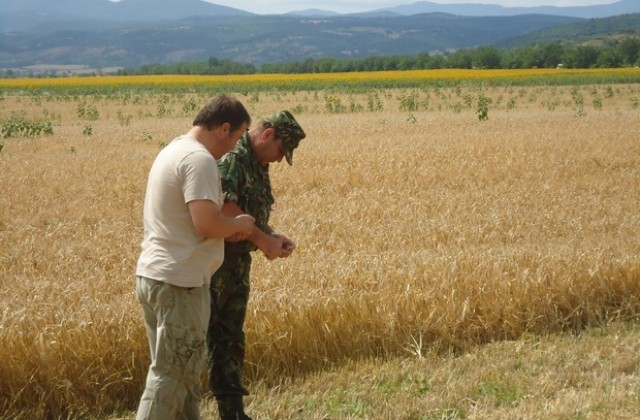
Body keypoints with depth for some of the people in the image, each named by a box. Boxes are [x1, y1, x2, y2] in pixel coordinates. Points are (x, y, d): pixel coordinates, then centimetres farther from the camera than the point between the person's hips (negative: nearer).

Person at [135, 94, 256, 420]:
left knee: (183, 369, 17)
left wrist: (229, 226, 10)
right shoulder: (199, 159, -17)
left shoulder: (173, 150, 14)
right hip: (178, 283, -10)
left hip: (153, 276, 10)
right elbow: (207, 223, -26)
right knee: (173, 373, -4)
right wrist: (238, 225, -6)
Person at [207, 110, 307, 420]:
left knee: (231, 339, 14)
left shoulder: (258, 165, 16)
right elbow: (224, 206, -28)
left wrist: (275, 237, 6)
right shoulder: (231, 157, -16)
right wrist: (263, 239, -21)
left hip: (237, 264, 10)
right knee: (197, 341, -4)